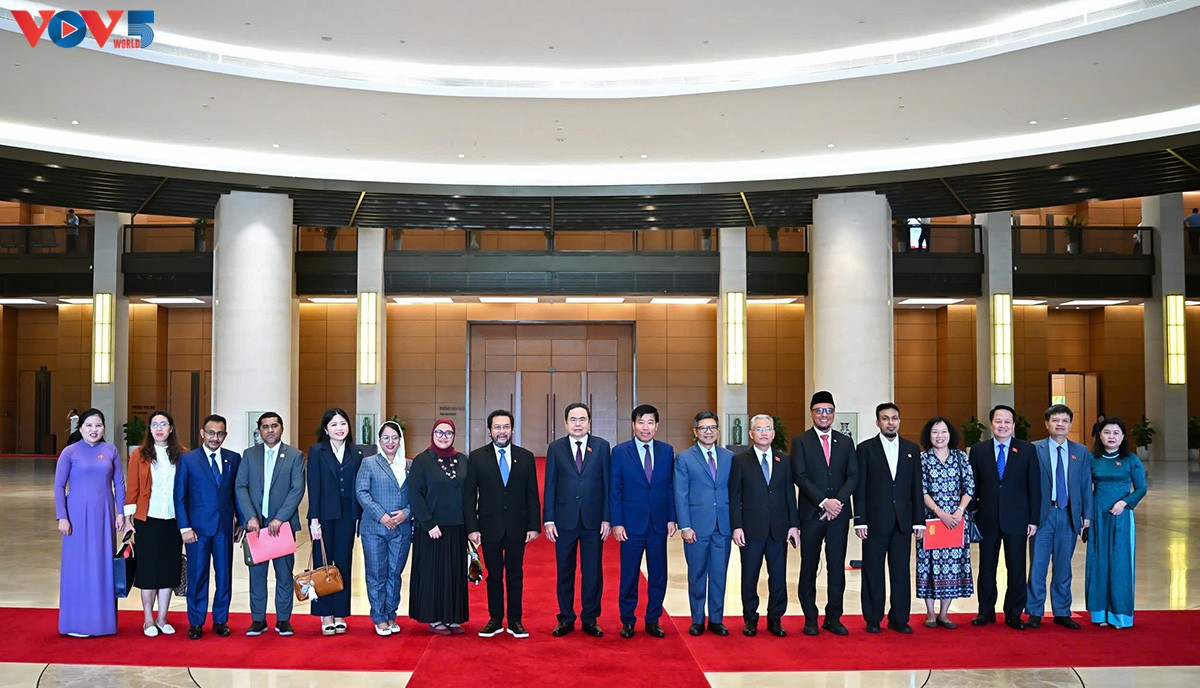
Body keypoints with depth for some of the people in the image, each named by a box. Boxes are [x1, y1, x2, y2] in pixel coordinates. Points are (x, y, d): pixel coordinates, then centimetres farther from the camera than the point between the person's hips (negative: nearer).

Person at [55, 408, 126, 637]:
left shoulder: (110, 450, 4)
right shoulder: (70, 452, -3)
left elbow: (119, 483, 8)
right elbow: (59, 485, -2)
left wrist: (121, 512, 3)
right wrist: (62, 518, -8)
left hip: (104, 515, 3)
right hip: (78, 515, -2)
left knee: (104, 564, 7)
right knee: (78, 565, 2)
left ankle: (102, 618, 17)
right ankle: (76, 622, 12)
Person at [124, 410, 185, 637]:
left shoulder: (181, 455, 3)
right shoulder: (139, 455, 0)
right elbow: (132, 489, 1)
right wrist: (128, 520, -3)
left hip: (173, 520, 2)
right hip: (147, 520, -1)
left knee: (169, 568, 7)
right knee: (148, 569, 4)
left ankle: (162, 619, 18)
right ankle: (148, 620, 14)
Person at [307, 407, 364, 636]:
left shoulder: (356, 453, 8)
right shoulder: (317, 451, -1)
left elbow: (360, 487, 8)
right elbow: (313, 487, -5)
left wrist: (361, 517, 2)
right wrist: (314, 520, -11)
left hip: (347, 515, 3)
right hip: (324, 514, -3)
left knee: (343, 564, 6)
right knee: (323, 563, 2)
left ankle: (340, 615, 14)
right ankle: (326, 616, 9)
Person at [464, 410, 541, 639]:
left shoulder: (526, 457, 4)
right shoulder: (476, 457, 1)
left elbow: (532, 495, 4)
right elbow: (469, 495, 0)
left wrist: (534, 526, -1)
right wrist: (472, 528, -6)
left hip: (517, 526, 1)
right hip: (490, 527, -1)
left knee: (515, 575, 7)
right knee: (494, 575, 8)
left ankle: (515, 621, 17)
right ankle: (495, 620, 19)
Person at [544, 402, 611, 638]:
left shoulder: (602, 446, 3)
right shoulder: (556, 448, 4)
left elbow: (607, 484, 2)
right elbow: (550, 486, 3)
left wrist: (607, 518, -3)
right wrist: (548, 519, -3)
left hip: (593, 521, 0)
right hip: (564, 519, 0)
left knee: (592, 572, 6)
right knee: (565, 572, 8)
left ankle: (590, 619, 18)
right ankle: (565, 619, 20)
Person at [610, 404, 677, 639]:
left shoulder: (667, 451, 5)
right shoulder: (620, 452, -3)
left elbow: (671, 487, 8)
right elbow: (614, 490, -3)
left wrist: (671, 518, 1)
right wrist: (616, 523, -8)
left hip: (659, 524, 2)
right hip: (631, 524, -2)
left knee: (658, 575, 7)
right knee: (629, 575, 6)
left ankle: (653, 620, 21)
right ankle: (627, 621, 20)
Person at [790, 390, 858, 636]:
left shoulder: (846, 442, 11)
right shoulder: (800, 441, 1)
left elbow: (853, 476, 4)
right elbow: (800, 476, -8)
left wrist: (838, 501, -11)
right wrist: (824, 502, -15)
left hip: (839, 514, 3)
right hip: (811, 513, -2)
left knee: (837, 567, 5)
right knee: (809, 568, 4)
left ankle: (833, 618, 15)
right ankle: (810, 619, 12)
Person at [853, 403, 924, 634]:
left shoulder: (912, 449, 10)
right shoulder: (866, 448, 1)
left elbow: (917, 487, 9)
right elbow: (860, 487, -2)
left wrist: (919, 520, 4)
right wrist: (860, 520, -8)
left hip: (903, 520, 3)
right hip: (875, 520, -2)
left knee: (901, 571, 6)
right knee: (873, 572, 4)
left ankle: (899, 619, 16)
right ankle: (873, 619, 13)